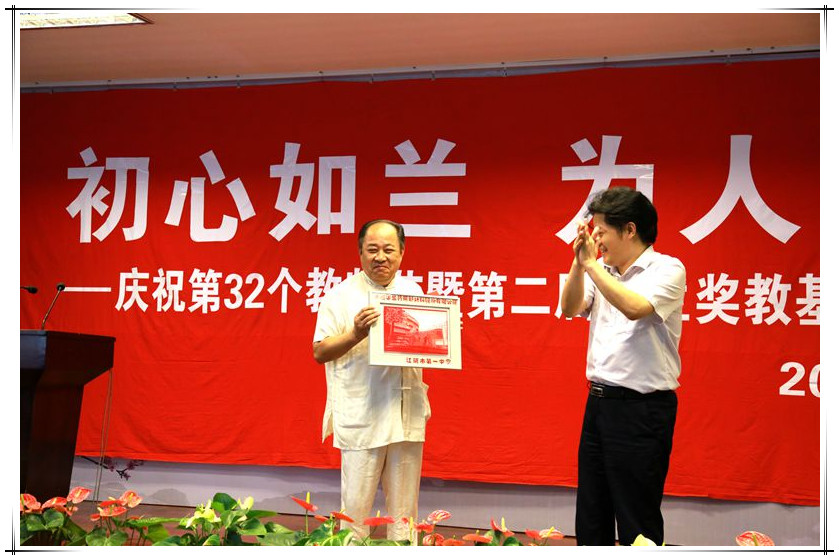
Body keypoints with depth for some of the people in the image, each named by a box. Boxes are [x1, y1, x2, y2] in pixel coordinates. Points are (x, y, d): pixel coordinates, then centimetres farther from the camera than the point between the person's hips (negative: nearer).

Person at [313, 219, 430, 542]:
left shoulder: (414, 292, 13)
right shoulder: (342, 295, -2)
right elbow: (320, 352, -5)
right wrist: (356, 334, -20)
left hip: (407, 416, 4)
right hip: (361, 418, -4)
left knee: (405, 508, 11)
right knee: (355, 506, 0)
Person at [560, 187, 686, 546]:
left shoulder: (667, 270, -9)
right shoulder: (603, 272, 10)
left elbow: (635, 308, -25)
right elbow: (571, 309, 2)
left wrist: (592, 264, -19)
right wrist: (579, 263, -9)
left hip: (641, 408, -7)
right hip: (599, 401, 7)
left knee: (637, 522, -1)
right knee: (590, 517, 14)